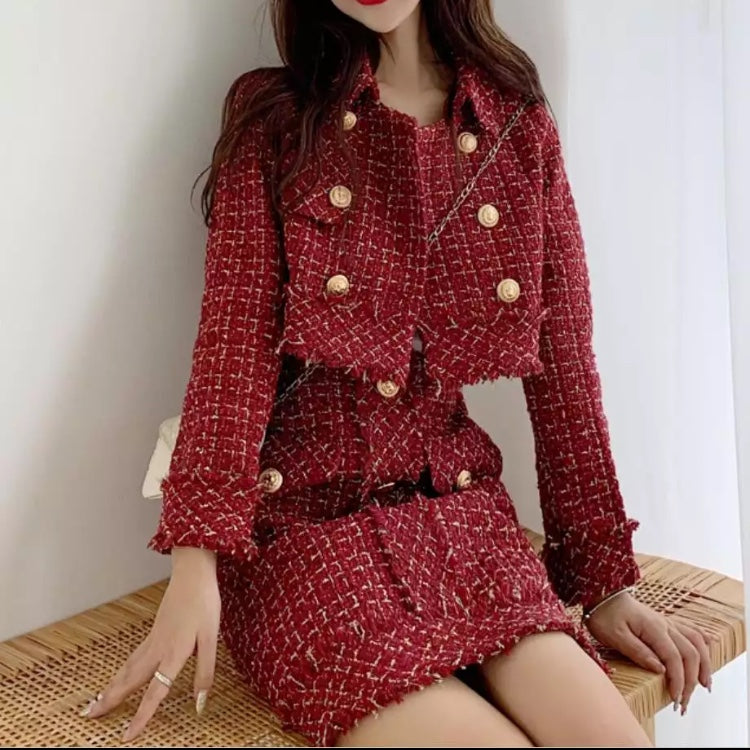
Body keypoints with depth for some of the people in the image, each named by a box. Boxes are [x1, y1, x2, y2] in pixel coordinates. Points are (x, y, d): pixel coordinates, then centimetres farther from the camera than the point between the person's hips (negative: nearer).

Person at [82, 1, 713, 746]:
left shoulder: (519, 125, 7)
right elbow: (235, 337, -7)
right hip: (301, 517, -2)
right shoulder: (274, 119, 2)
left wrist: (603, 580, 5)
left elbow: (563, 354, 6)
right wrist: (198, 561, -18)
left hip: (454, 505, 3)